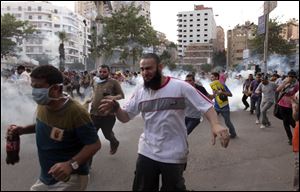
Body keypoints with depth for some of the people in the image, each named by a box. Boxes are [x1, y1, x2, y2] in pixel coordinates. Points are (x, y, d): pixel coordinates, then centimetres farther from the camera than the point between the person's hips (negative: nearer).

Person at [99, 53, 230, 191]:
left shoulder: (180, 86, -13)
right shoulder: (140, 92, 1)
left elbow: (206, 105, -14)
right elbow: (125, 117, 5)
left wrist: (215, 124, -33)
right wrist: (116, 108, -17)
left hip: (174, 155, -4)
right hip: (147, 152, 4)